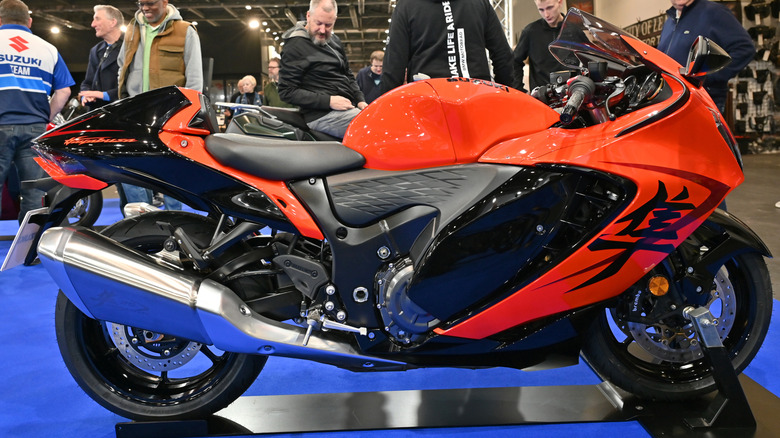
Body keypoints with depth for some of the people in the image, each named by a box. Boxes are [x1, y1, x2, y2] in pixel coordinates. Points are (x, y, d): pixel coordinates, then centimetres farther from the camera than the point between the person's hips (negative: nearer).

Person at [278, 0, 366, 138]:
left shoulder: (334, 41, 19)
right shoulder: (295, 46, -6)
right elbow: (286, 91, -12)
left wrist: (360, 101, 9)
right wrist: (328, 101, -18)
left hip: (348, 109, 9)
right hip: (322, 116, -9)